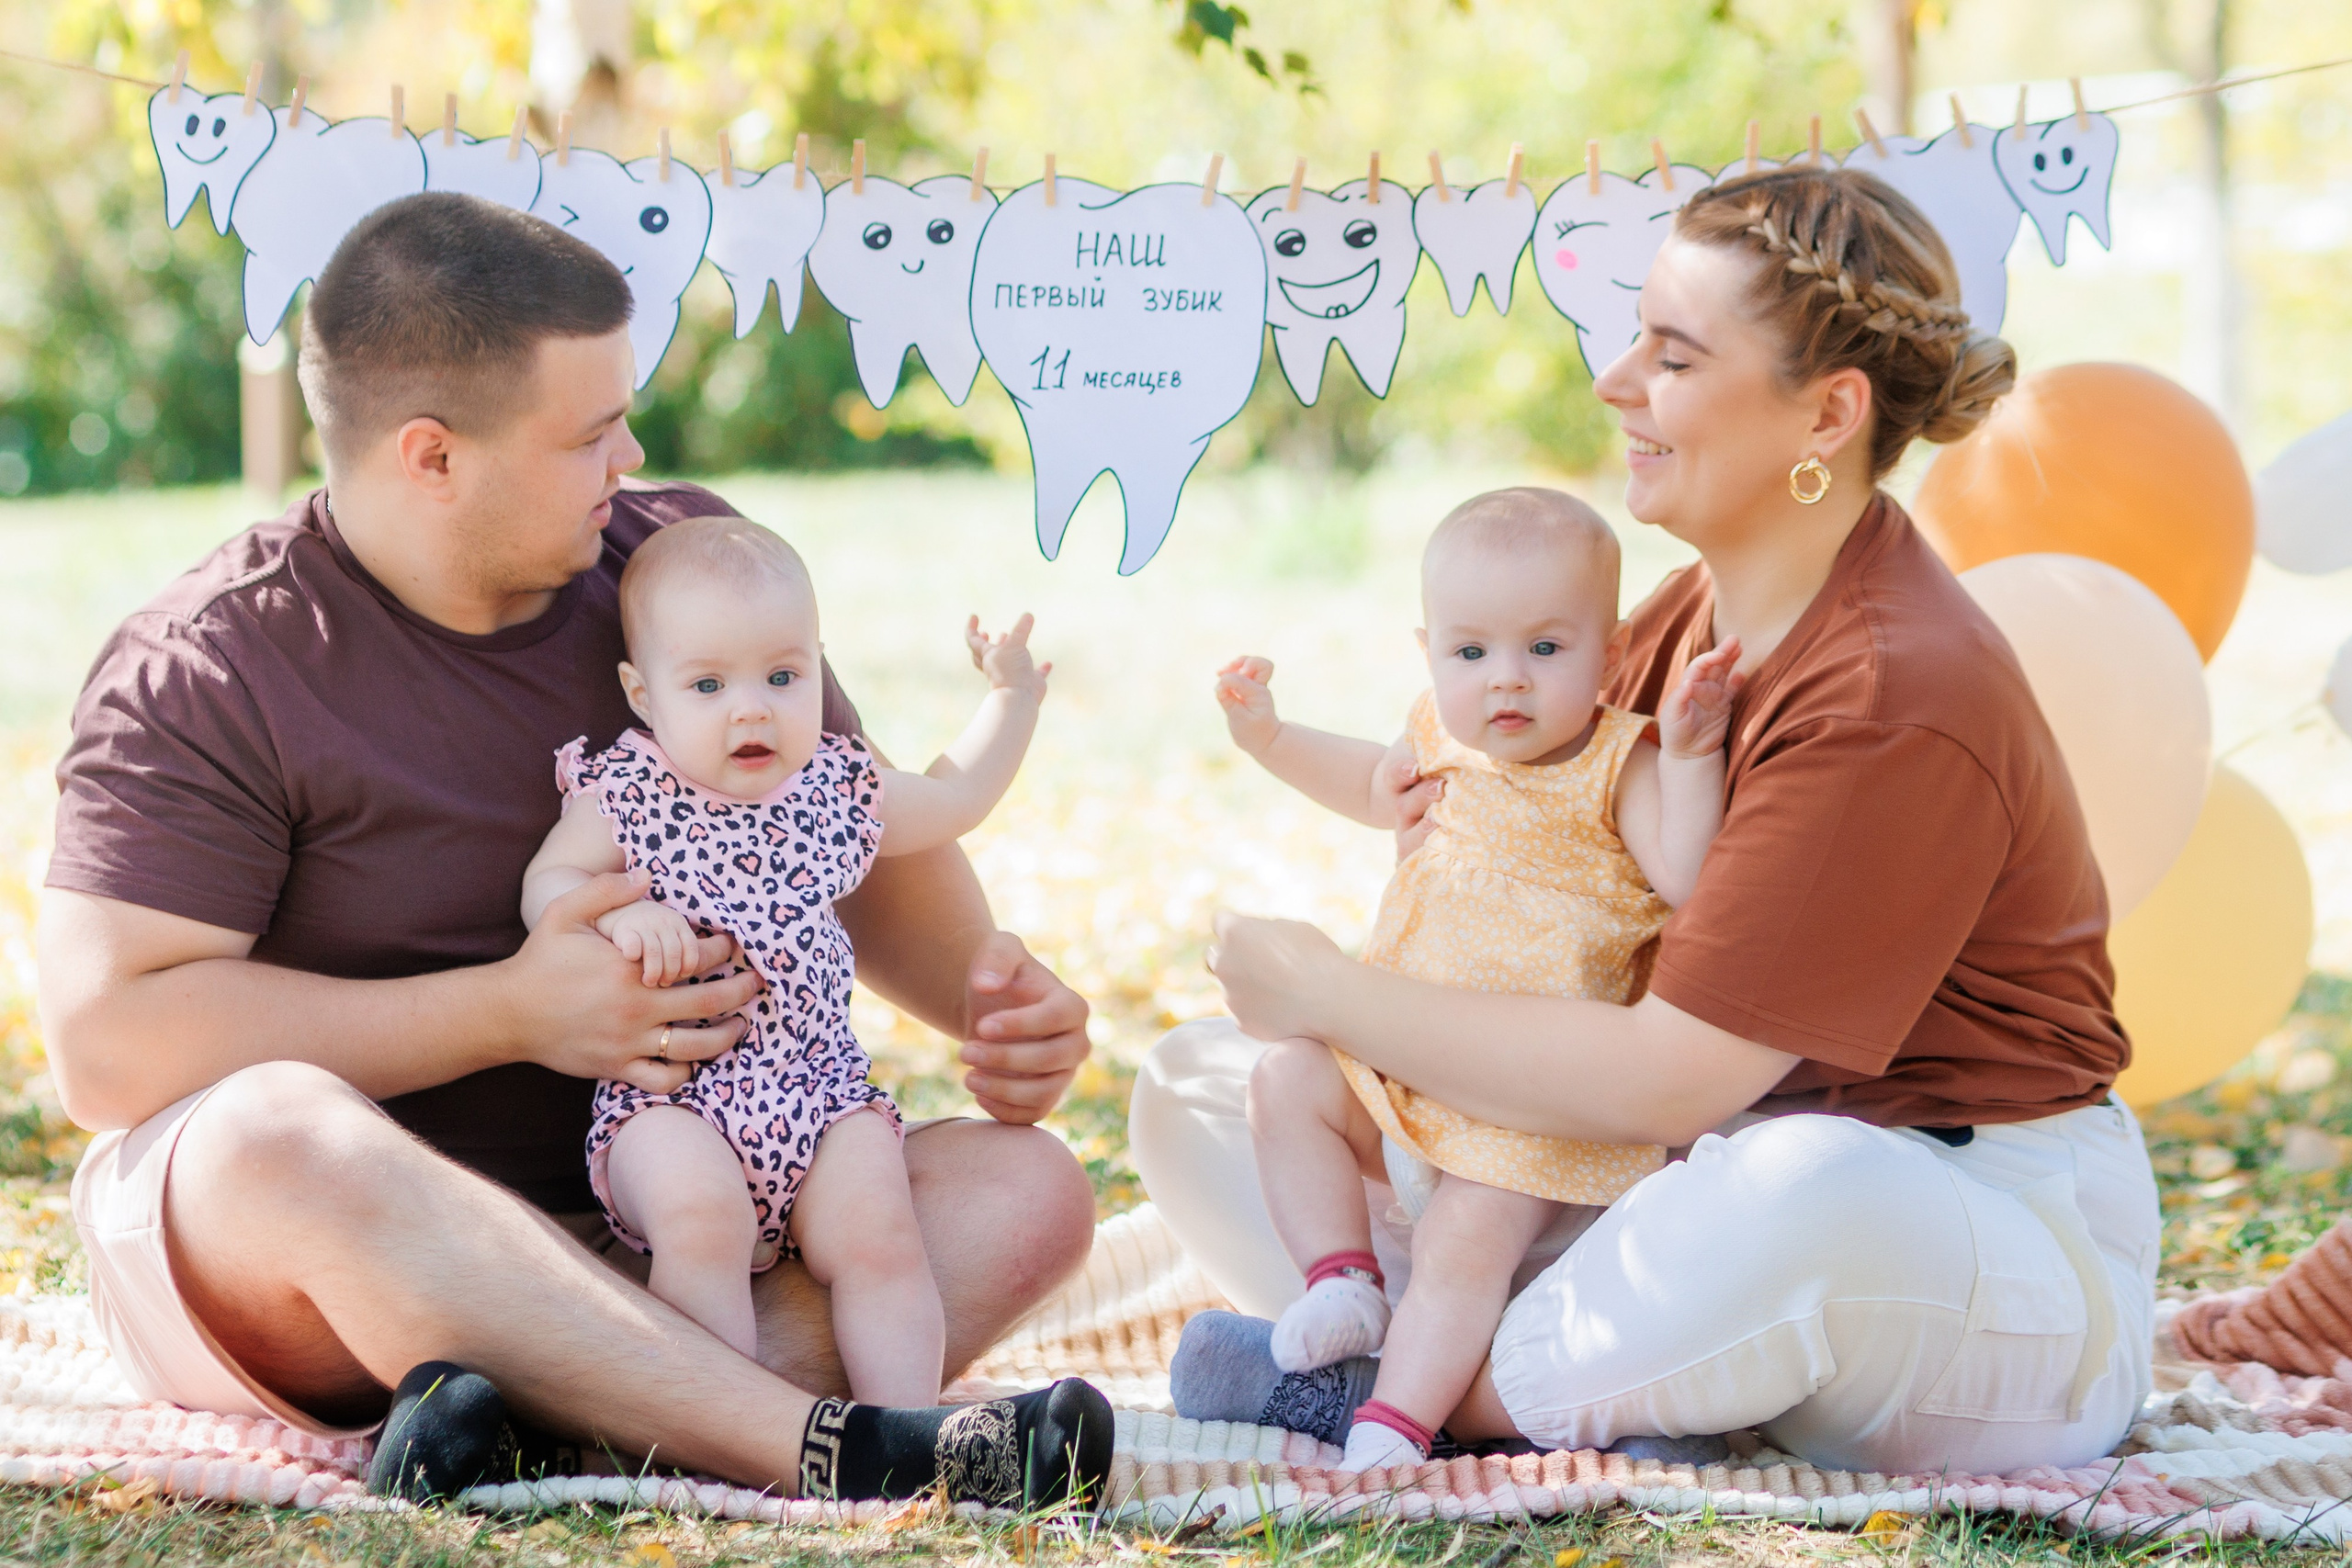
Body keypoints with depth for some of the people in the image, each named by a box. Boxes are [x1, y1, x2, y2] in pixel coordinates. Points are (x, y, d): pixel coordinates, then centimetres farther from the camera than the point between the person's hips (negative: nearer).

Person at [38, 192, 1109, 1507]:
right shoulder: (208, 672, -10)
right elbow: (106, 1040, -17)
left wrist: (989, 994, -5)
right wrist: (510, 1012, -20)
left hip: (650, 1232, 5)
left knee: (1024, 1189, -16)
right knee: (283, 1135, -39)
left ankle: (568, 1419, -39)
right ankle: (826, 1449, -43)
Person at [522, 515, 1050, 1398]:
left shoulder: (836, 791, 13)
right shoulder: (626, 795, 2)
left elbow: (954, 798, 29)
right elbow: (547, 885, -2)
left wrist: (1011, 696, 25)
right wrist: (618, 916, -21)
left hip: (818, 1090, 4)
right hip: (668, 1098, -4)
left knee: (878, 1236, -19)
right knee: (701, 1220, -31)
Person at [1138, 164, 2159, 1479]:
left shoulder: (1899, 703, -23)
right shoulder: (1698, 614, 4)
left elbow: (1665, 1080, -25)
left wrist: (1331, 995, -15)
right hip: (1728, 1186, 9)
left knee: (1805, 1189, -47)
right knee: (1198, 1094, 3)